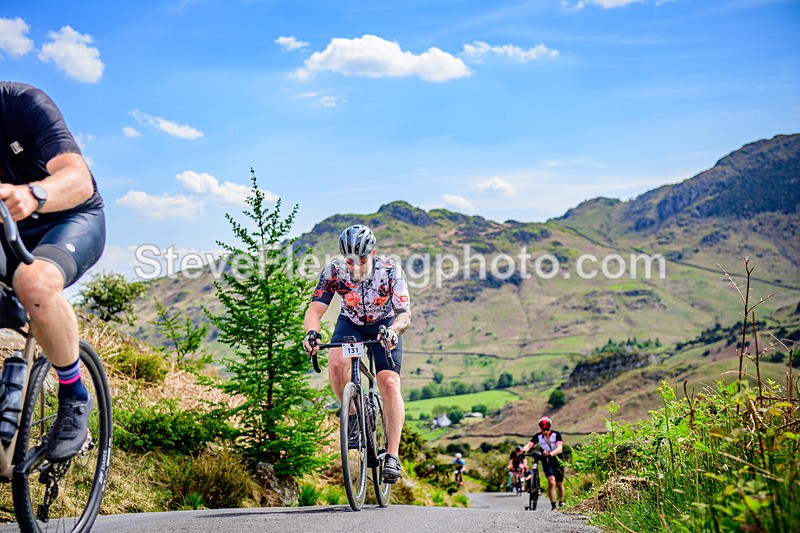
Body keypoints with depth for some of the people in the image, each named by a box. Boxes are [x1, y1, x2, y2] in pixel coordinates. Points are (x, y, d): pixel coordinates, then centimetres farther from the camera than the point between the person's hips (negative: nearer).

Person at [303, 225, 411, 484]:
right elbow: (315, 309, -29)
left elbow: (404, 314, -33)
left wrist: (393, 330, -55)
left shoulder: (391, 271, -28)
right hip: (350, 323, 2)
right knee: (336, 363, -29)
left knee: (389, 384, -18)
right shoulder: (334, 271, -24)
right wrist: (311, 333, -51)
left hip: (385, 325, -1)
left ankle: (392, 455, -13)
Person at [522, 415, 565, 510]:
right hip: (546, 462, 0)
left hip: (558, 460, 0)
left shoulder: (556, 435, -19)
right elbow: (529, 445, -27)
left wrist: (550, 454, -51)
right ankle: (553, 505, -13)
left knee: (559, 484, 9)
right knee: (551, 482, -20)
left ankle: (561, 501, 37)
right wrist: (523, 450, -50)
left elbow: (559, 448, -32)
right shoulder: (538, 436, -14)